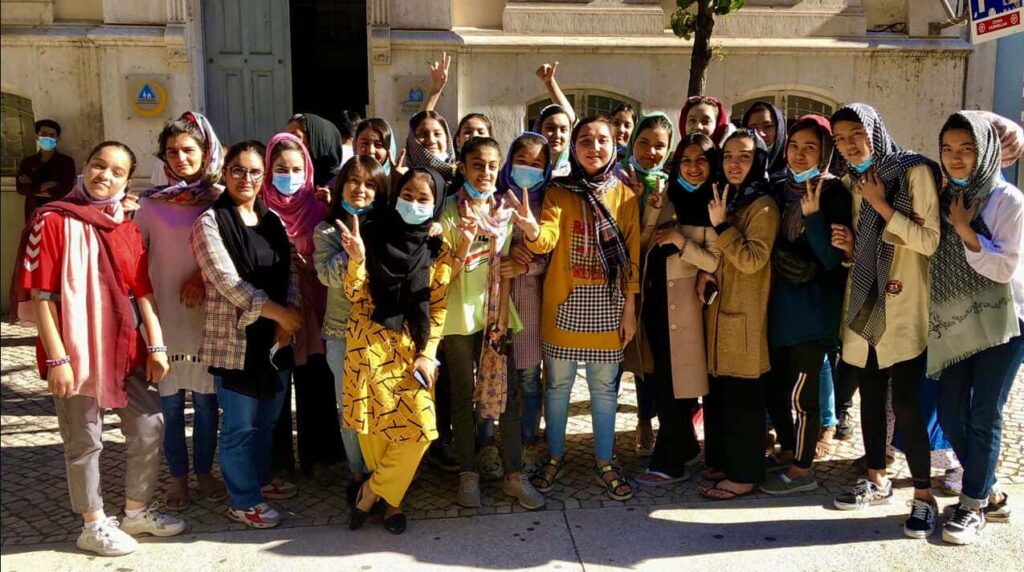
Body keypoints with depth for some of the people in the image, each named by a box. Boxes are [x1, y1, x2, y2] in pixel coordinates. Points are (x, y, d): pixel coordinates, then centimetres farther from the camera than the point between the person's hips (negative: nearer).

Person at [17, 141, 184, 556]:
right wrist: (57, 358, -18)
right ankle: (93, 526, 25)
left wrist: (156, 346, 3)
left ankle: (137, 512, 31)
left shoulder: (127, 228, 9)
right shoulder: (54, 221, -9)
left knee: (149, 427, 12)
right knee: (85, 443, 7)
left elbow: (143, 293, 9)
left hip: (126, 348, 6)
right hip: (76, 351, -6)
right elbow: (40, 296, -13)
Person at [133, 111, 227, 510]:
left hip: (208, 310, 0)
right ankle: (178, 476, 19)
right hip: (165, 310, 0)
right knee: (170, 400, 5)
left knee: (206, 397, 7)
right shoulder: (152, 202, 4)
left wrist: (204, 277, -10)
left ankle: (204, 471, 23)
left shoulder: (219, 199, 2)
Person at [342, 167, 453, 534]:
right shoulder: (373, 235, 0)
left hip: (413, 347, 1)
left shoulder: (438, 251, 3)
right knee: (372, 423, 1)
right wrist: (357, 258, -20)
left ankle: (372, 491, 13)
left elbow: (438, 307, 3)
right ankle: (390, 497, 21)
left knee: (419, 428, -7)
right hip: (369, 343, -1)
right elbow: (355, 295, -2)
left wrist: (428, 353, -5)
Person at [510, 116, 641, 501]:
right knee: (558, 384, 11)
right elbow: (546, 240, -17)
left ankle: (605, 462, 25)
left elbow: (632, 256, 1)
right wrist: (532, 230, -40)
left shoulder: (625, 195, 0)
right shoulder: (558, 192, -2)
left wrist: (630, 308, -2)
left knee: (604, 387, 11)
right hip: (564, 304, 0)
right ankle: (555, 458, 28)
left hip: (607, 306, 1)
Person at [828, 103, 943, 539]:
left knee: (905, 401, -8)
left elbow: (931, 241, -15)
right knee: (870, 394, 12)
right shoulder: (851, 181, 12)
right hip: (864, 303, 6)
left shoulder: (916, 172, -8)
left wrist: (881, 204, -16)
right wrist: (848, 246, -1)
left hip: (904, 308, -6)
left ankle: (923, 496, 5)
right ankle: (877, 481, 26)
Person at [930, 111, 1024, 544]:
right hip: (954, 325, 5)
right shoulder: (943, 199, 9)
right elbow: (925, 252, 15)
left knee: (984, 416, -3)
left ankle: (972, 506, 10)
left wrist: (965, 230, -16)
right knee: (950, 415, 4)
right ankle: (988, 495, 23)